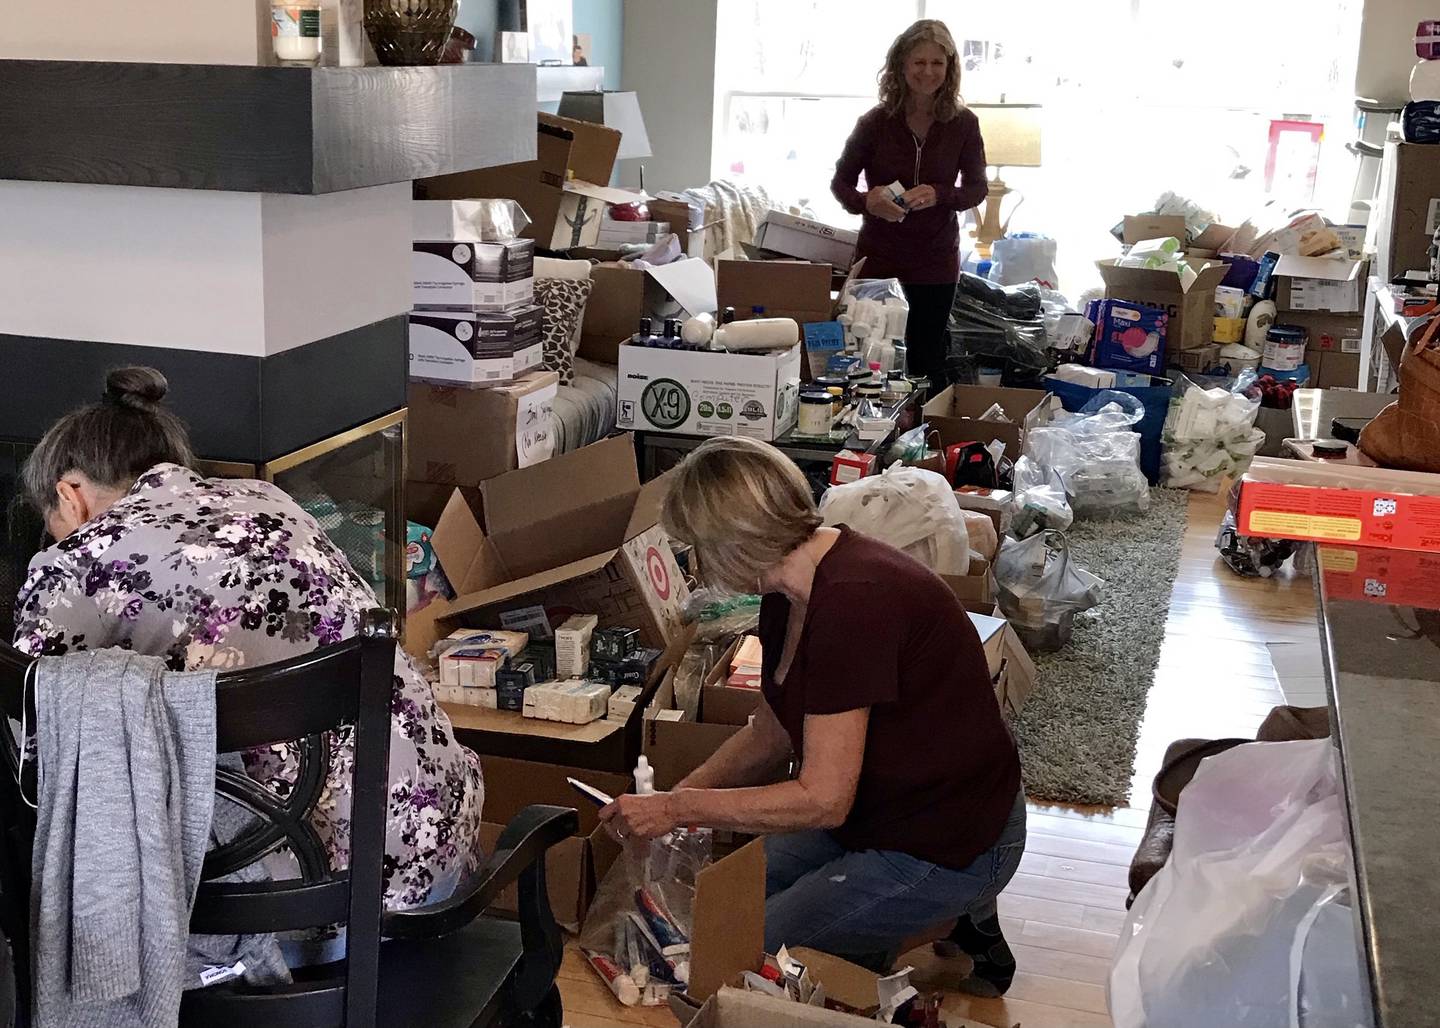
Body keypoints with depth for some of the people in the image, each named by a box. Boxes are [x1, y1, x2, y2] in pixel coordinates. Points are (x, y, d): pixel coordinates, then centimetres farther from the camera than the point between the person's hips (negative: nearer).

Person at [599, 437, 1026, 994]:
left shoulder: (851, 602, -32)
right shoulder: (790, 595, -1)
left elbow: (822, 799, -29)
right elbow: (770, 735, 11)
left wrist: (676, 810, -21)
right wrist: (671, 798, 1)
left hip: (949, 844, -10)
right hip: (875, 809, 10)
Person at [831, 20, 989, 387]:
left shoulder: (963, 124, -5)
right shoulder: (875, 122, -7)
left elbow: (977, 188, 2)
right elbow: (840, 182, 2)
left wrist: (938, 195, -18)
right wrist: (866, 202, -20)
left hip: (936, 261, 1)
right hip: (878, 256, 0)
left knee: (927, 363, 9)